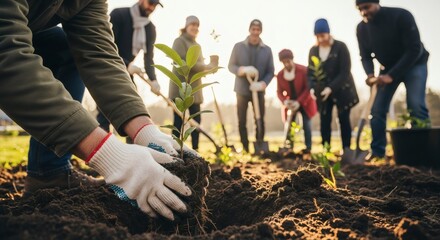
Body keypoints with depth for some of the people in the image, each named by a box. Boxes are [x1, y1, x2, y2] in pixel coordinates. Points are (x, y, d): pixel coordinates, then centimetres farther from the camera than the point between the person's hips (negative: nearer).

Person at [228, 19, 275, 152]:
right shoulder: (238, 46, 0)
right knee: (242, 121, 5)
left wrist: (262, 84, -19)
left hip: (259, 91, 0)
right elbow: (231, 66, -1)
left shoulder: (267, 50, 1)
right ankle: (245, 148, 15)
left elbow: (271, 71, 0)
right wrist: (243, 70, -22)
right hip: (242, 90, 0)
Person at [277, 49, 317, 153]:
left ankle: (308, 148, 4)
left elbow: (308, 88, -15)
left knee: (306, 125, -3)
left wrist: (299, 102, -24)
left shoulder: (303, 70, -15)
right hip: (290, 104, 3)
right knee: (289, 126, -2)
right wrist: (284, 101, -22)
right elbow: (279, 91, -1)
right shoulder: (280, 75, -4)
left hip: (304, 103, -3)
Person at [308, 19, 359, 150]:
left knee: (344, 120, 2)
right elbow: (311, 72, 4)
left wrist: (331, 88, -24)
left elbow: (345, 72, -15)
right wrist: (312, 88, -14)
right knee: (324, 121, 0)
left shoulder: (340, 47, -10)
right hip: (323, 91, 3)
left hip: (341, 90, -3)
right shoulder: (313, 50, 2)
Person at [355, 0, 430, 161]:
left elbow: (415, 49, -27)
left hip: (414, 64, -4)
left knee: (416, 106, -22)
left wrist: (392, 75, -33)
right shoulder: (362, 28, -9)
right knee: (377, 108, -6)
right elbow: (365, 56, -1)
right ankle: (377, 151, 2)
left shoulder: (401, 16, -26)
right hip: (388, 68, 5)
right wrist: (370, 74, -23)